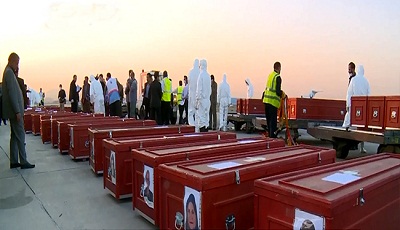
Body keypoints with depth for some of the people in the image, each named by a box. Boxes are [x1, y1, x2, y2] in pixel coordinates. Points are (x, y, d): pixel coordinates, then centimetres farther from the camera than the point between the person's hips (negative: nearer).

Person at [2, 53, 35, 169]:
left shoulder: (8, 72, 17)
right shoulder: (9, 73, -14)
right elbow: (12, 94, -19)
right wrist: (17, 111, -20)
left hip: (13, 111, 10)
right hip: (14, 111, -10)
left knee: (15, 136, 12)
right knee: (20, 135, -6)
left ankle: (13, 161, 17)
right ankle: (23, 162, -2)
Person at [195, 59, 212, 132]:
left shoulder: (201, 75, -12)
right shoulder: (208, 76, 9)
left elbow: (199, 89, -13)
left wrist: (197, 101, -10)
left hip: (201, 99, -7)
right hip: (207, 100, 7)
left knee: (201, 120, -5)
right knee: (206, 119, 11)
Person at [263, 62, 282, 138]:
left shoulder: (270, 75, 13)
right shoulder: (278, 77, -10)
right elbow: (278, 91, -15)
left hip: (266, 100, 8)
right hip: (273, 101, -8)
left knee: (268, 119, 15)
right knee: (273, 120, -2)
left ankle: (270, 134, 24)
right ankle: (272, 135, -1)